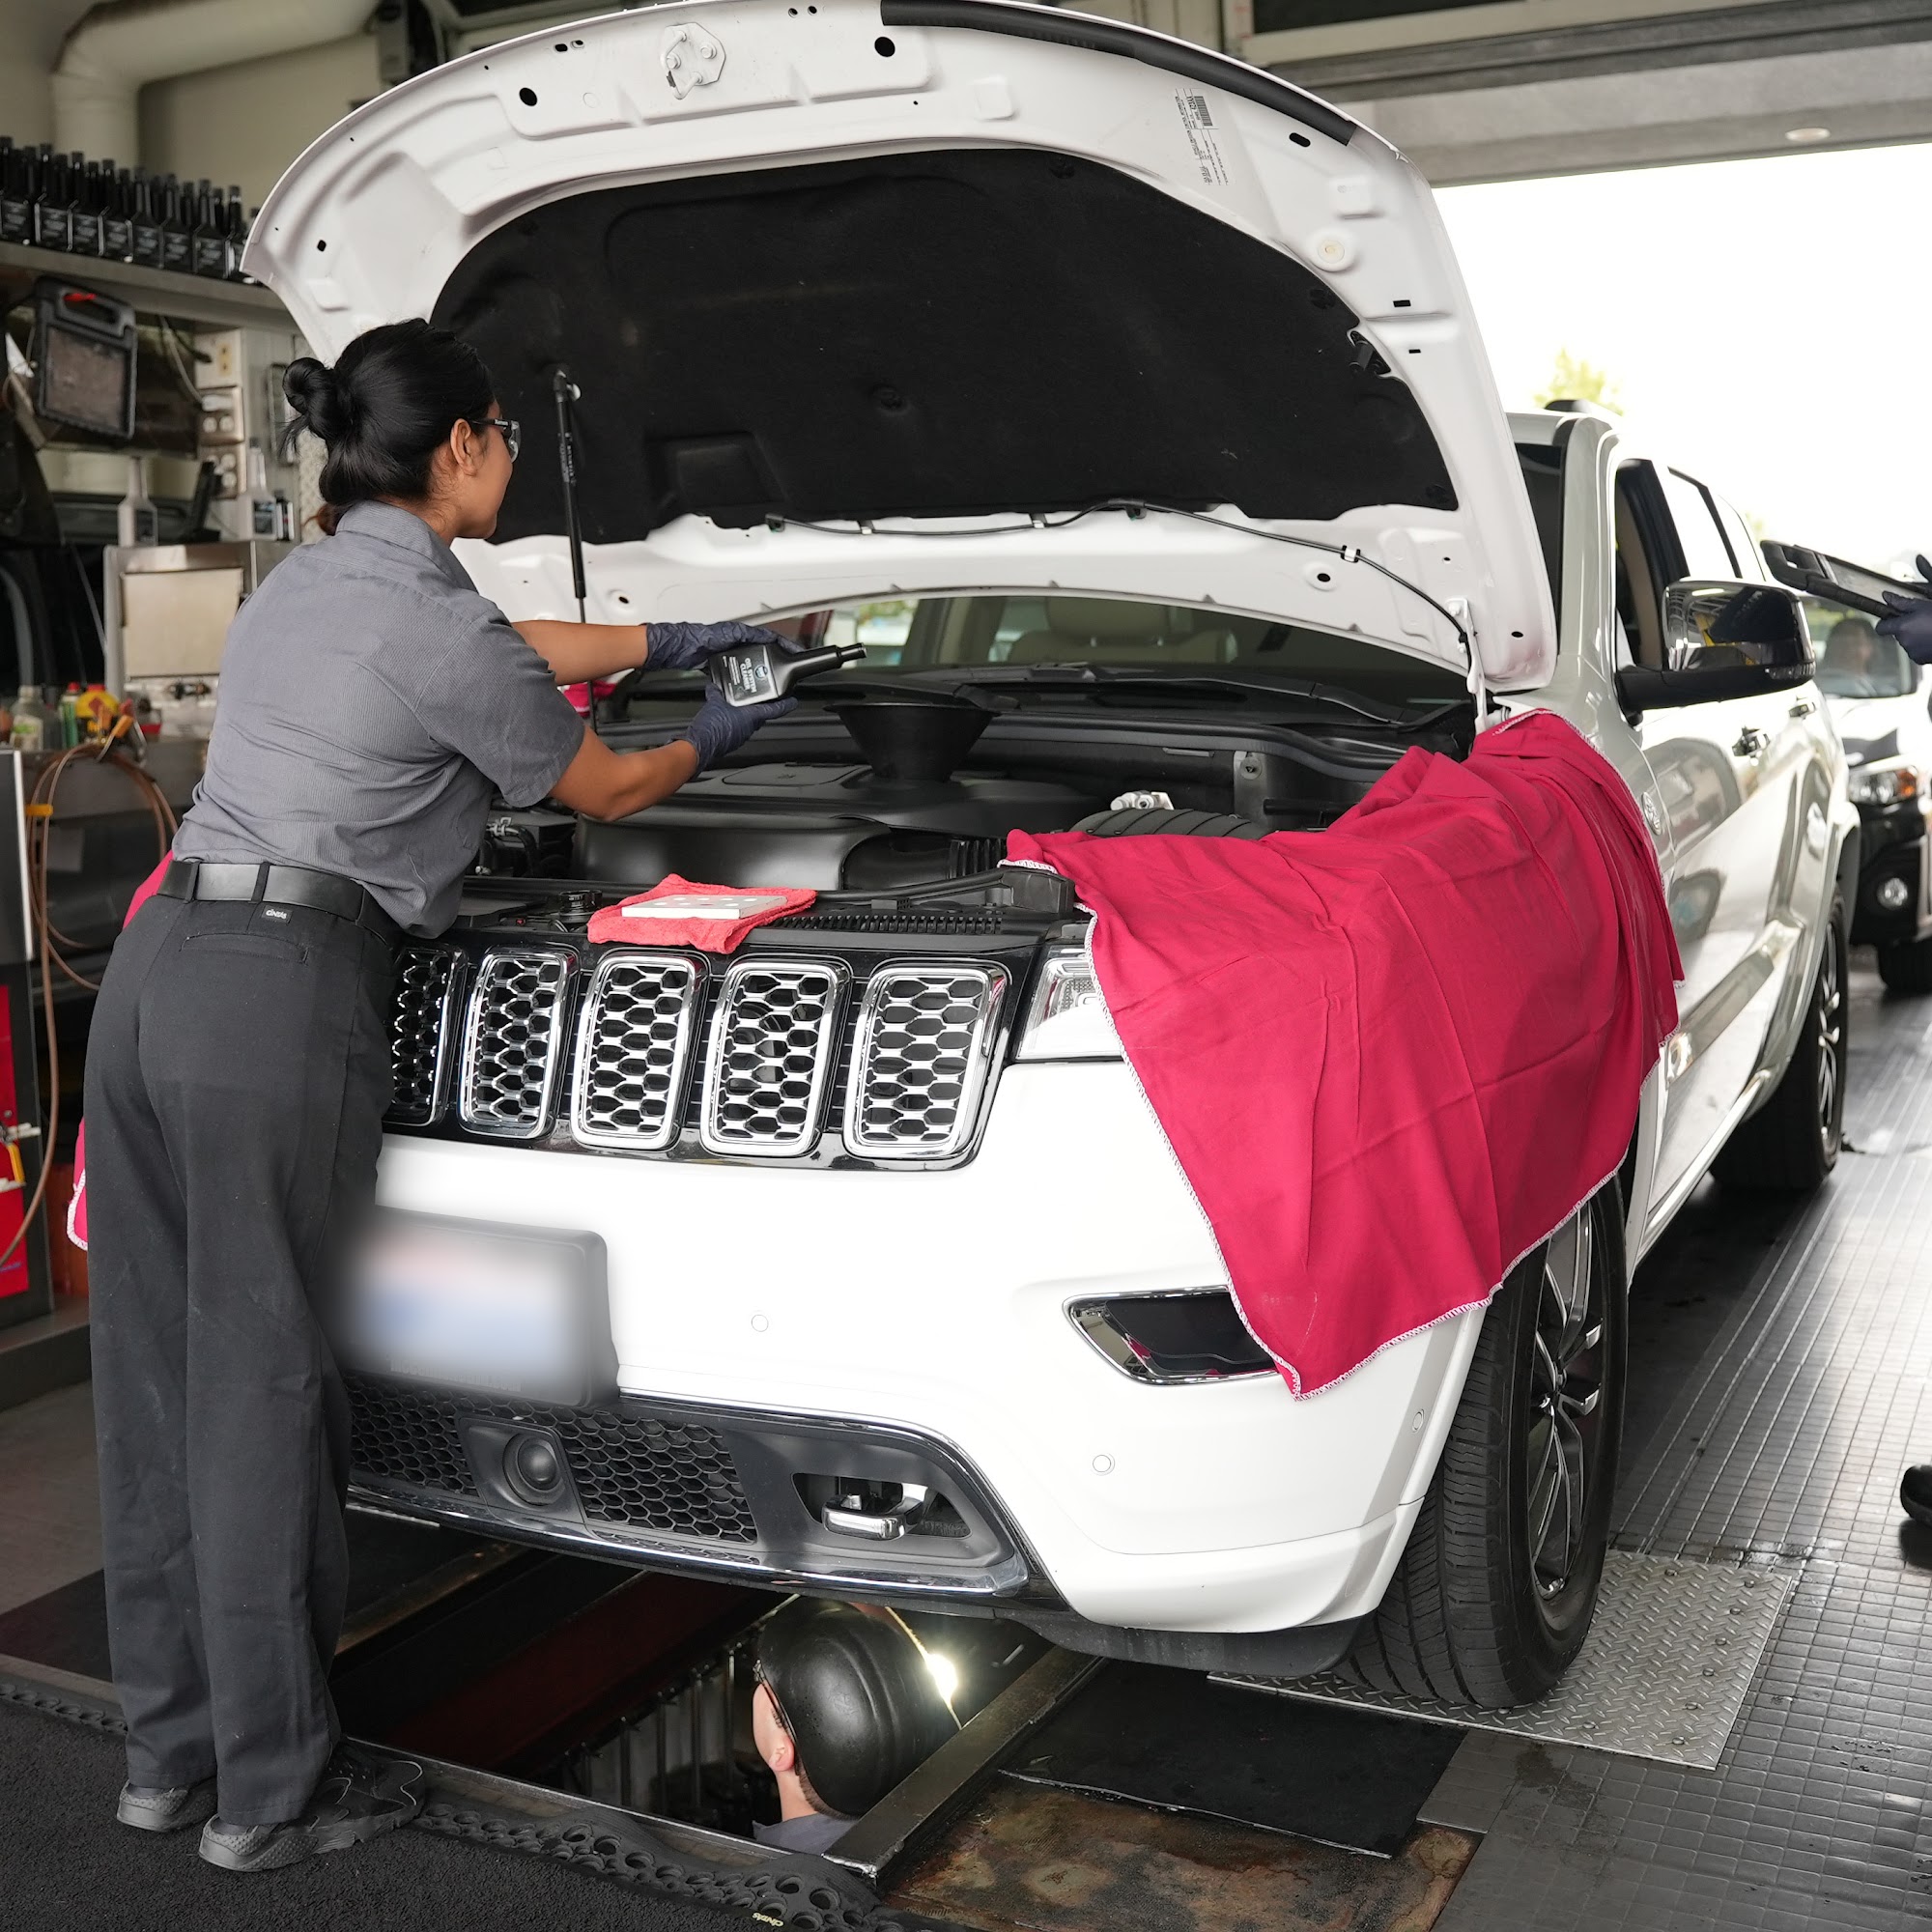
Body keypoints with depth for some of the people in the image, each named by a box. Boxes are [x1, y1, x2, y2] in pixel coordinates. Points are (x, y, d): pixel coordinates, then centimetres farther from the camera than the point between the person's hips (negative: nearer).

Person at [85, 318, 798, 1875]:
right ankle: (272, 1790, 12)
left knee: (157, 1380, 11)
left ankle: (171, 1749, 24)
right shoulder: (437, 628, -7)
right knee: (262, 1391, -1)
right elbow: (602, 792, 9)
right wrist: (702, 746, 29)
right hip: (283, 1001, -8)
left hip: (156, 971, 9)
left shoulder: (299, 584, 19)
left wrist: (667, 640, 46)